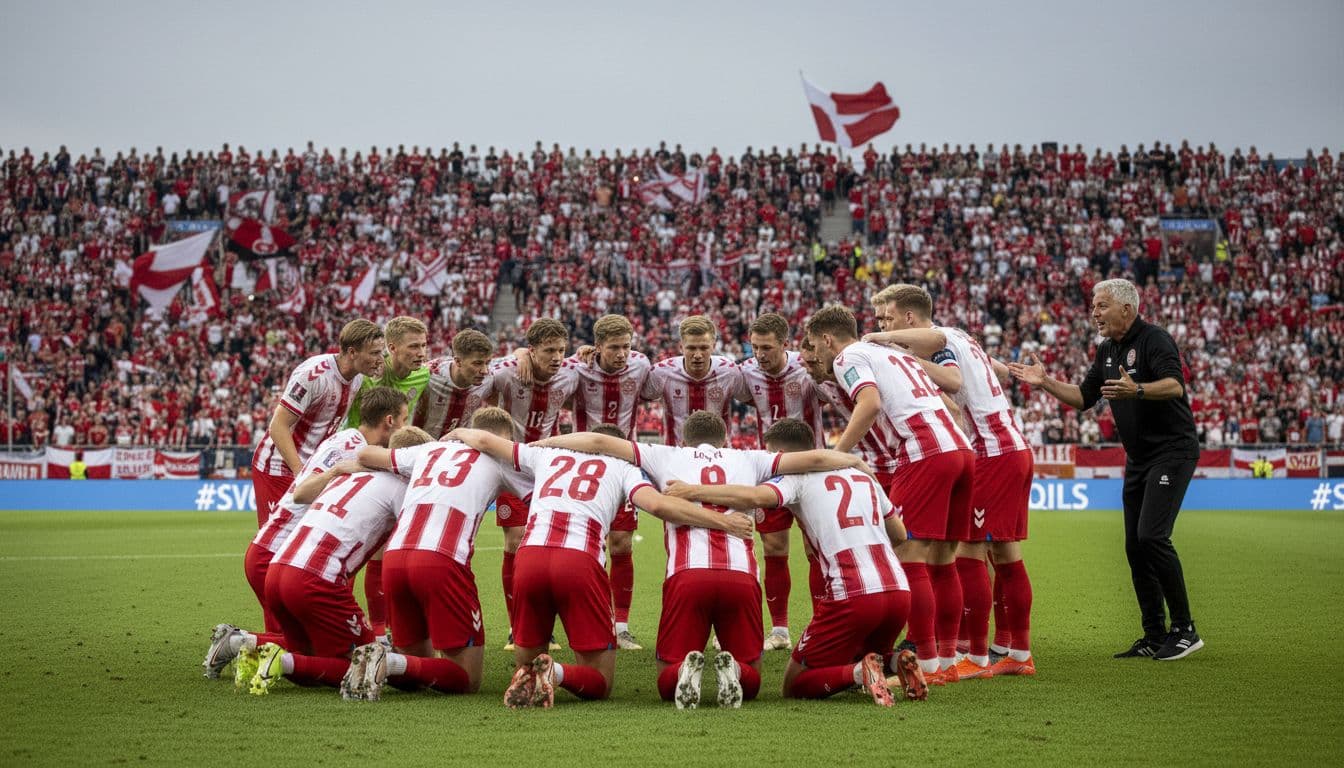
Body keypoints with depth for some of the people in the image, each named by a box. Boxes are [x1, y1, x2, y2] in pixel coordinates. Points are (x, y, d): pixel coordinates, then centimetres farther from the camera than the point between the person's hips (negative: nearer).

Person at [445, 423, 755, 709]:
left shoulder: (548, 454, 29)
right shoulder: (623, 467, 20)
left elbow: (484, 441, 36)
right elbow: (657, 504, 1)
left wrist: (458, 434, 57)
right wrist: (722, 521, 6)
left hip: (530, 556, 3)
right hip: (580, 562, -3)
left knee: (525, 659, 22)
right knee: (599, 681, 8)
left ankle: (527, 678, -12)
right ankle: (556, 672, -22)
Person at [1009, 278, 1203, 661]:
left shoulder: (1154, 340, -13)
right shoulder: (1107, 351, 13)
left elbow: (1175, 384, -29)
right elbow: (1083, 397, 19)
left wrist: (1137, 390, -46)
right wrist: (1045, 382, 6)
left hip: (1172, 450, -9)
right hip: (1138, 458, 9)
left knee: (1151, 535, -19)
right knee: (1134, 546, 5)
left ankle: (1184, 629, -11)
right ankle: (1155, 637, 11)